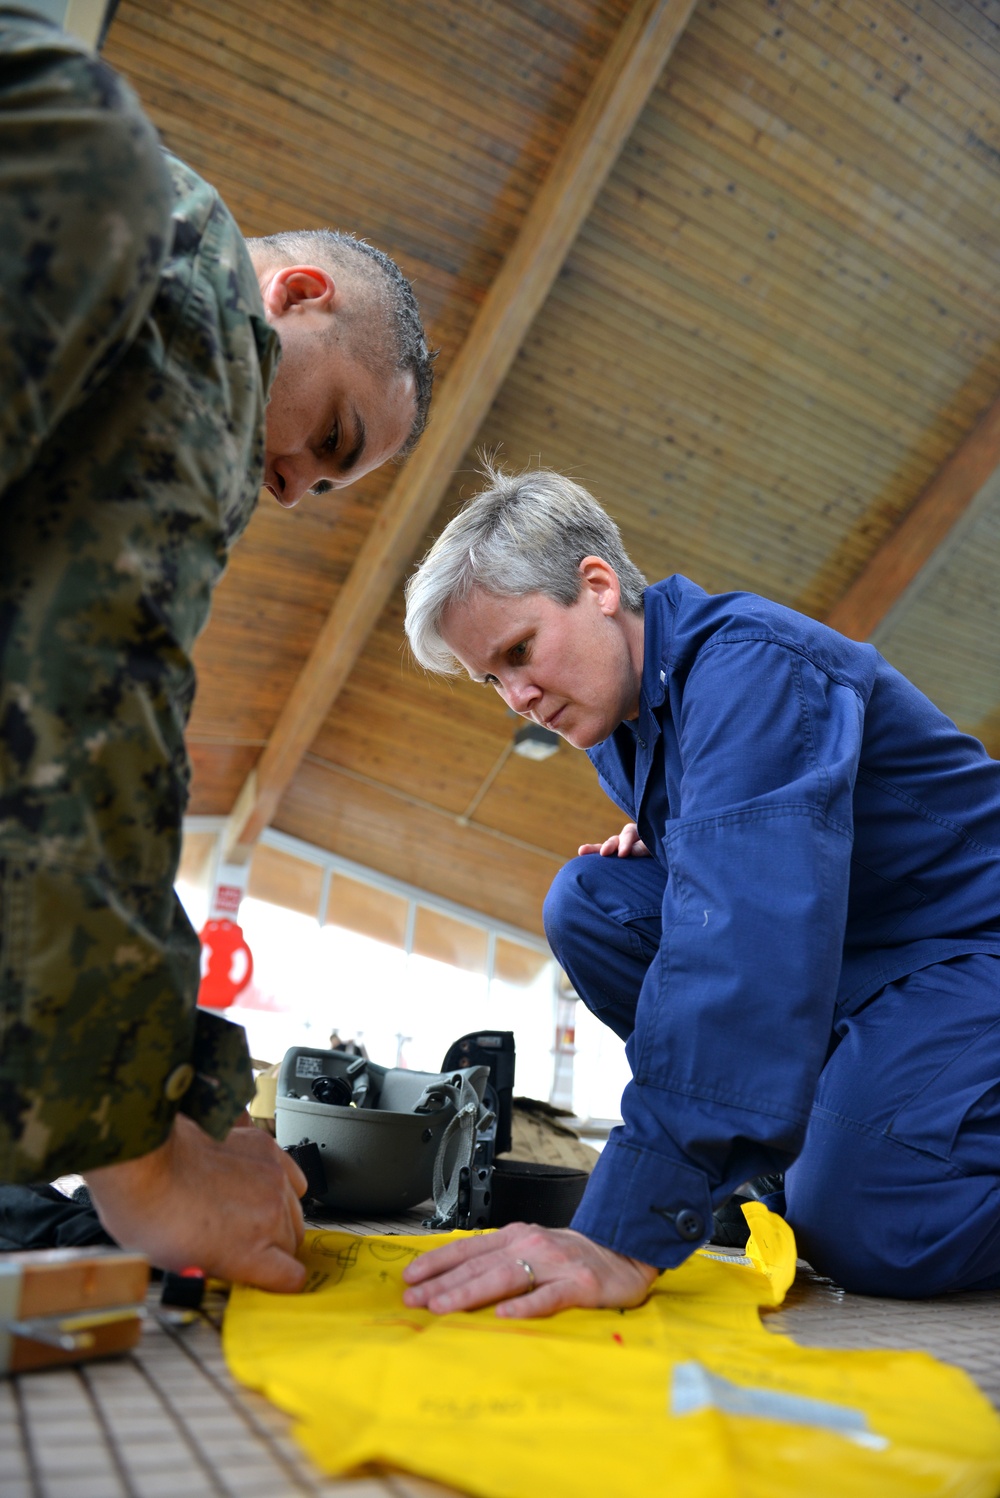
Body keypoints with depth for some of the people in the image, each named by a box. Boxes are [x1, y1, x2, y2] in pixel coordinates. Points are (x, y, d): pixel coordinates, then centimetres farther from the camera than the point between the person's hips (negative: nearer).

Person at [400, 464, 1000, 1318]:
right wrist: (653, 840, -4)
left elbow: (744, 947, -39)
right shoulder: (628, 713, 3)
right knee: (592, 902, -8)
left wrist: (624, 1238, -42)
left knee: (867, 1225, -32)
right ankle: (795, 1148, 0)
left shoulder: (748, 664, -25)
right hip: (842, 958, 8)